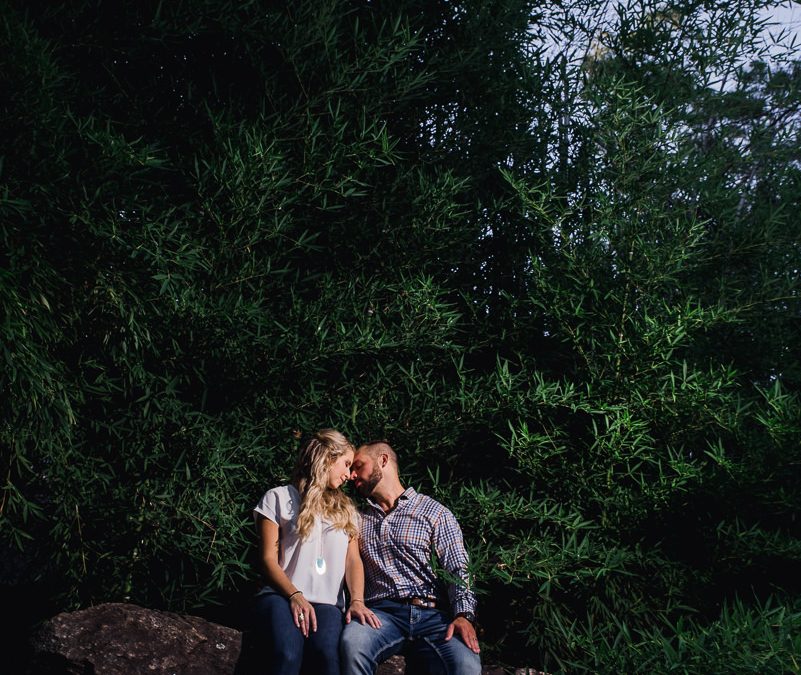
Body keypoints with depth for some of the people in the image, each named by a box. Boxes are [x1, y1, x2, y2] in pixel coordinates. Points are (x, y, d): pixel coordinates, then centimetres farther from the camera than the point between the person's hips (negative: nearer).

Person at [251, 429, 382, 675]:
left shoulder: (346, 509, 27)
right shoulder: (279, 498, 12)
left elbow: (353, 559, 14)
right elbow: (268, 559, 3)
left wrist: (357, 600, -7)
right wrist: (295, 596, -14)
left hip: (327, 602, 3)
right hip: (283, 595, -2)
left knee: (328, 655, -36)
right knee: (286, 655, -38)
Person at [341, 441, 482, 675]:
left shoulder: (434, 512, 12)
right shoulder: (359, 519, 23)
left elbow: (458, 570, 3)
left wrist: (463, 614, -14)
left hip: (432, 614, -2)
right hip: (382, 612, 2)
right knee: (352, 641, -35)